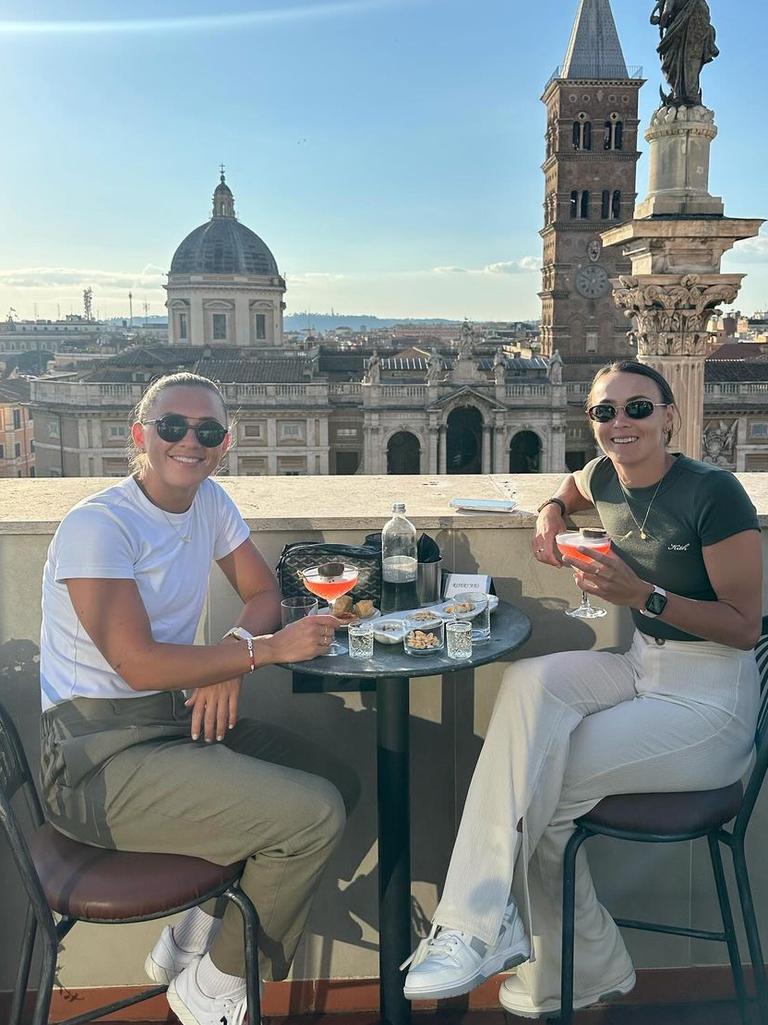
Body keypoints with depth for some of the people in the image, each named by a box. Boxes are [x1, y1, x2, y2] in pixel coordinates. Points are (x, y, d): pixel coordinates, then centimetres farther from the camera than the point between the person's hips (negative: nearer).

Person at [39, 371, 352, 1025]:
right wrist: (268, 648, -19)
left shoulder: (210, 501, 6)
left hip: (171, 722, 8)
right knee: (315, 814, -18)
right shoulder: (97, 526, -16)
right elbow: (138, 663, -23)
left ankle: (188, 944, 16)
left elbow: (263, 592, 12)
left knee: (331, 777, 4)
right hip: (98, 757, -8)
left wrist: (233, 654, -10)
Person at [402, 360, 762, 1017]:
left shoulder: (714, 493, -18)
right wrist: (553, 511, 7)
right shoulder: (606, 478, 2)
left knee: (537, 783, -19)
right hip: (642, 667, 7)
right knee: (529, 682, -24)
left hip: (711, 700, -6)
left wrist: (643, 595, -26)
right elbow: (575, 487, 30)